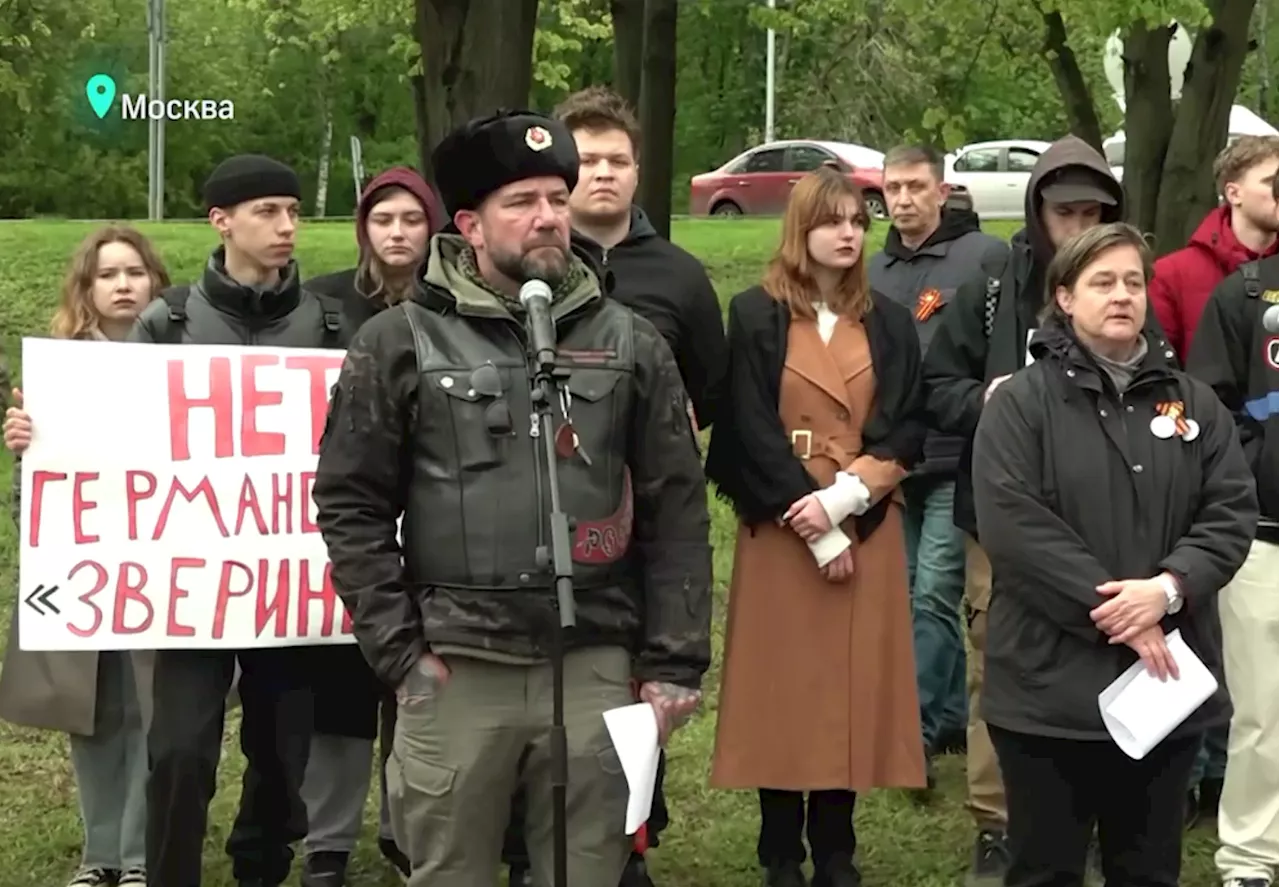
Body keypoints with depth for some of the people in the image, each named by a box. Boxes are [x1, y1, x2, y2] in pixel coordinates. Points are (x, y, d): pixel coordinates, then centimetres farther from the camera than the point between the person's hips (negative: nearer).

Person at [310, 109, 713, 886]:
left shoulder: (631, 344, 8)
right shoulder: (401, 343, 2)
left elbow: (676, 512, 8)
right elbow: (352, 506, 3)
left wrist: (674, 663, 2)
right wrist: (397, 650, -4)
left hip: (596, 669, 2)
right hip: (456, 671, -1)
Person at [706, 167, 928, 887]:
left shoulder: (890, 323, 9)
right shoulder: (757, 316, -1)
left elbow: (906, 431, 2)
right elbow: (753, 434, -6)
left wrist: (843, 499, -14)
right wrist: (814, 530, -12)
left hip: (867, 530, 3)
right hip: (781, 531, -3)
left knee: (854, 686, 3)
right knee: (785, 683, -1)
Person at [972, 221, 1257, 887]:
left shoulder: (1192, 402, 10)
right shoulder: (1021, 401, -3)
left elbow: (1232, 511, 3)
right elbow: (1013, 523, -14)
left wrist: (1170, 588, -15)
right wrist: (1111, 611, -18)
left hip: (1166, 678, 4)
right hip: (1052, 680, -4)